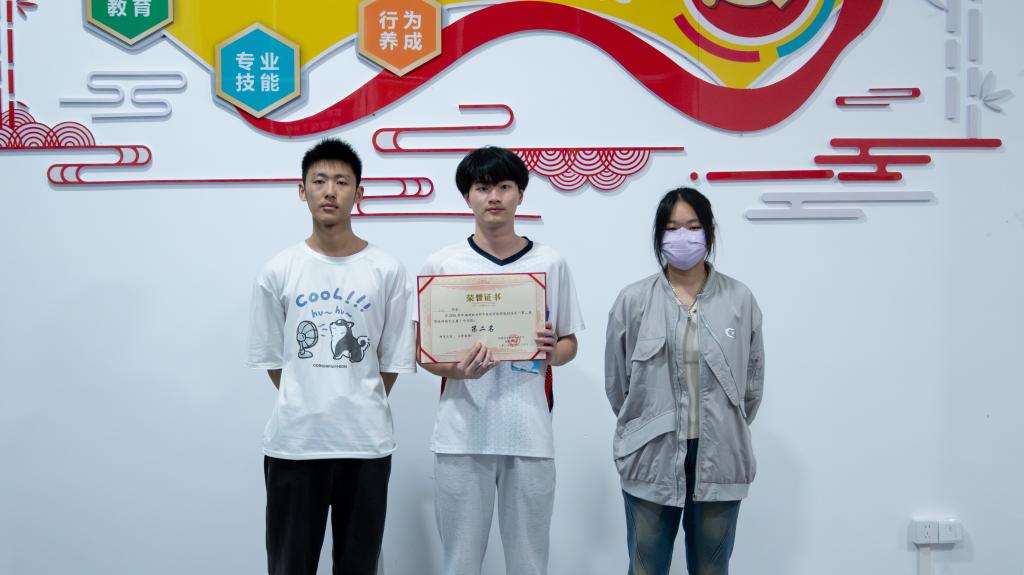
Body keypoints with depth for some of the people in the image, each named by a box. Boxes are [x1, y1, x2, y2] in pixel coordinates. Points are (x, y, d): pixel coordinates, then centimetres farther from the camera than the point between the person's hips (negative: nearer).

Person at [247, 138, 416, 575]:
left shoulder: (387, 271, -1)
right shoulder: (278, 271, 0)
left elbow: (393, 361, 4)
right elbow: (271, 358, 7)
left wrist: (359, 411, 5)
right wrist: (307, 407, 5)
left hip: (366, 443, 0)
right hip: (292, 443, 0)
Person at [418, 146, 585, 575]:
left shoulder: (550, 264, 4)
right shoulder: (441, 265, 1)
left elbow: (570, 343, 12)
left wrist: (552, 352, -12)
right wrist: (459, 369, -18)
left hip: (530, 434, 1)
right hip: (462, 435, 0)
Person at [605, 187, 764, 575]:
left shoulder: (740, 300, -1)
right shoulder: (633, 300, -4)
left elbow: (753, 382, 8)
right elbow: (616, 383, 4)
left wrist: (725, 432, 12)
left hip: (719, 460, 1)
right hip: (651, 458, -1)